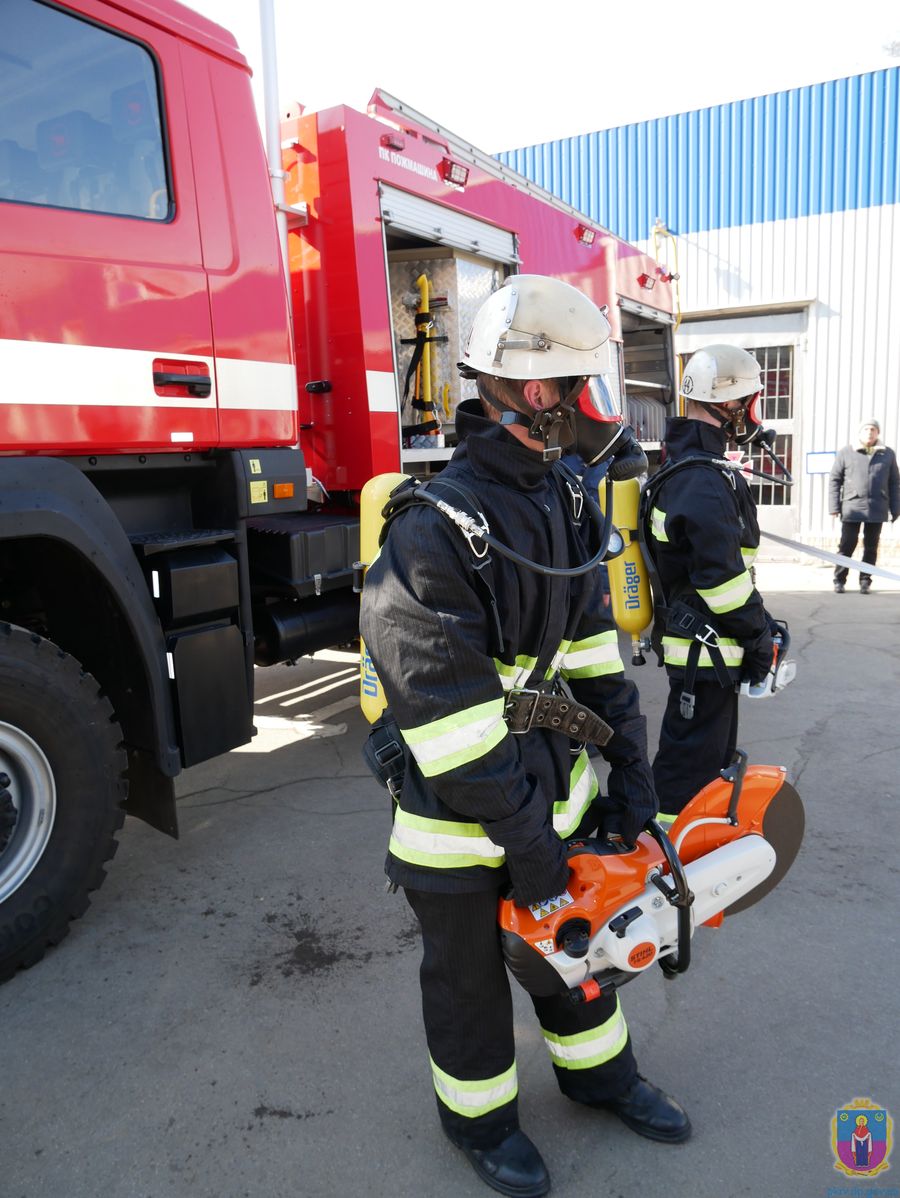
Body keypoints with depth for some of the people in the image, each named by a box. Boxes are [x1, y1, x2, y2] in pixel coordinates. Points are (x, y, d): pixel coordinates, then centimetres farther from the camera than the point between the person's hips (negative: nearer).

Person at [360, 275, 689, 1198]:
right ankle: (478, 1116, 44)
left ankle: (598, 1072, 52)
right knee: (469, 973, 17)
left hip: (554, 779, 8)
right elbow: (448, 714, -26)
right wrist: (525, 844, -20)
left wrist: (628, 773, 2)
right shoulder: (433, 530, -28)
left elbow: (590, 641, 4)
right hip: (459, 815, -7)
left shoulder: (562, 497, 0)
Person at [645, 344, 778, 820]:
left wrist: (758, 620, 19)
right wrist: (759, 636, -12)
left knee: (714, 756, 24)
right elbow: (723, 579, -25)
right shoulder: (706, 481, -22)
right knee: (691, 765, 0)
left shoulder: (680, 466, 13)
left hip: (685, 634, 11)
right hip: (706, 651, -11)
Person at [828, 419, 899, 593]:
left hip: (877, 509, 2)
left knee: (871, 547, 7)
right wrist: (834, 507, -4)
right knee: (847, 546, -1)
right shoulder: (845, 453, 3)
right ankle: (839, 580, 9)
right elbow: (834, 480, 3)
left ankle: (865, 581, 15)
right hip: (852, 508, -2)